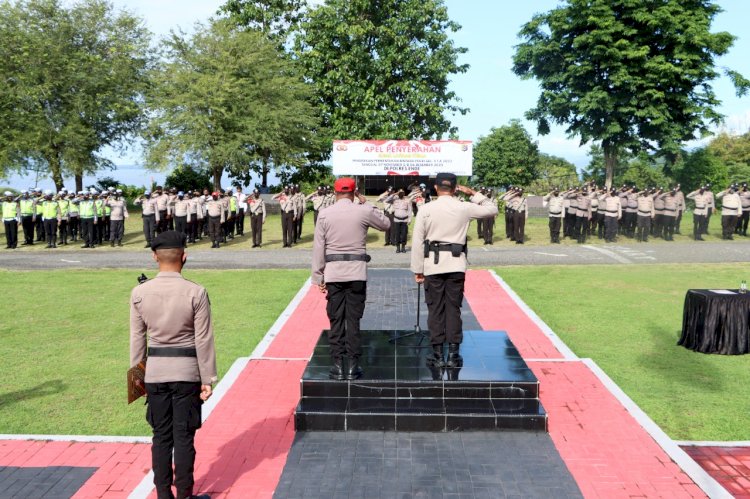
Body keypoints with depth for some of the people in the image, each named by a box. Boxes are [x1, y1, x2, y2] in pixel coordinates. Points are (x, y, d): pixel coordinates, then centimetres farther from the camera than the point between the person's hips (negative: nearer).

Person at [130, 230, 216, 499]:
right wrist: (208, 379, -2)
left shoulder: (139, 293, -5)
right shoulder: (196, 293, -13)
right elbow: (203, 341, -10)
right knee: (184, 436, 7)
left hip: (155, 371, 3)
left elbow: (137, 338, 2)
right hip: (187, 371, -2)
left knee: (161, 435, 13)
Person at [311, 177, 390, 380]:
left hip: (333, 273, 0)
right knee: (353, 319, 5)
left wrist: (318, 277, 5)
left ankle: (337, 365, 9)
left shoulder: (324, 214, -1)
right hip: (357, 273, 0)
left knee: (336, 320, 6)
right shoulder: (363, 212, -3)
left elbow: (318, 247, -1)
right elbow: (386, 224, 15)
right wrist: (367, 204, 17)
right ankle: (352, 365, 7)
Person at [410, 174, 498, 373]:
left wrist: (417, 269, 4)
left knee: (435, 309, 6)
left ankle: (438, 355, 9)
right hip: (456, 265, 1)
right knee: (453, 308, 7)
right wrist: (474, 193, 15)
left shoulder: (425, 210, -3)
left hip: (433, 264, -1)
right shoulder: (464, 208, -2)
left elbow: (417, 241, -3)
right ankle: (453, 355, 9)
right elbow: (492, 209, 13)